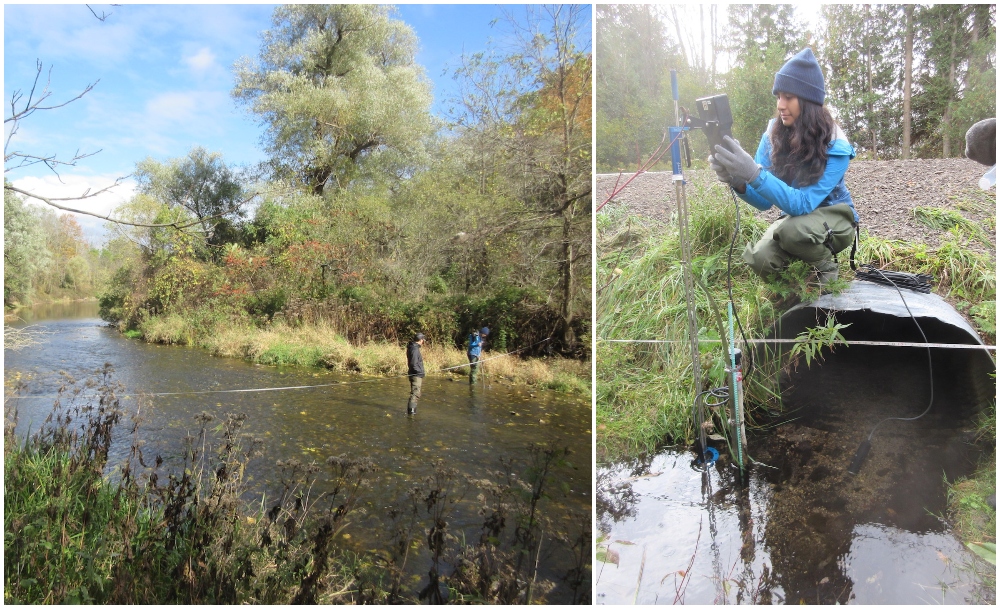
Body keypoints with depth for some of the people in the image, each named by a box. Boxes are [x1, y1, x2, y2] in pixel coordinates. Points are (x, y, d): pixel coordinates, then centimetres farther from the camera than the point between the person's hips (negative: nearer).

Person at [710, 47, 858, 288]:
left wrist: (754, 174, -48)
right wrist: (737, 181, -35)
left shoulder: (835, 145, -24)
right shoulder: (774, 132, -11)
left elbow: (802, 203, -35)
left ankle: (827, 265, -2)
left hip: (834, 217, -4)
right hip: (795, 216, 4)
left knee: (793, 229, -36)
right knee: (759, 259, -23)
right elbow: (764, 201, -12)